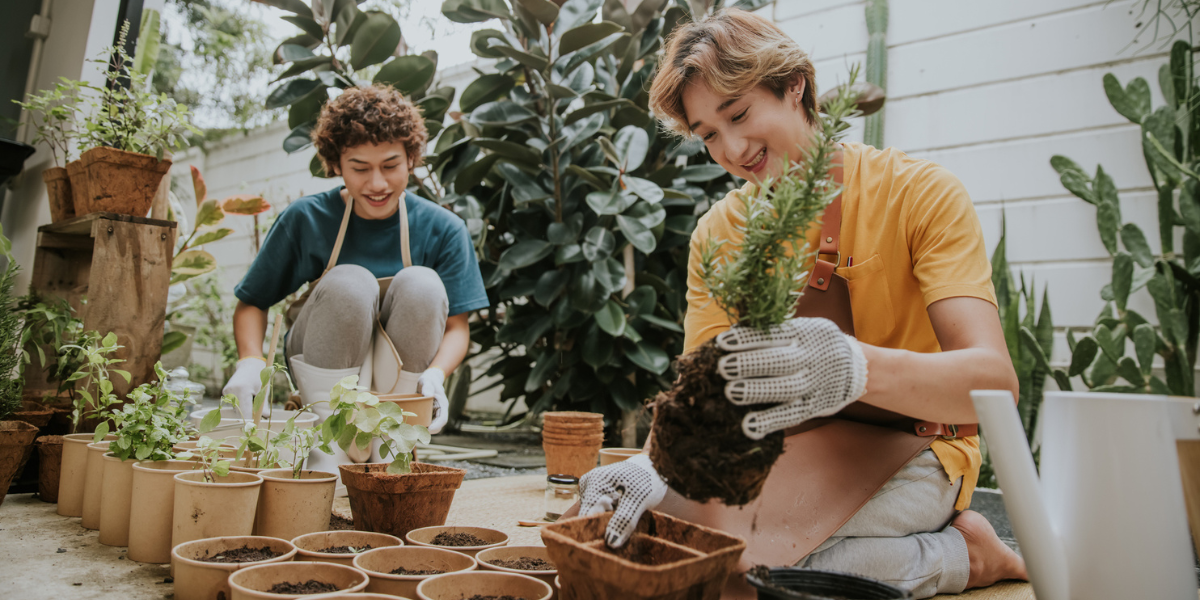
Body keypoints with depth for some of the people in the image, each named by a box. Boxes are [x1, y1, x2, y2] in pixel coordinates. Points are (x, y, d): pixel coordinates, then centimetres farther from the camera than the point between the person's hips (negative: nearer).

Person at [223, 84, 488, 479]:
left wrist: (435, 374, -29)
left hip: (400, 374, 1)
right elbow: (251, 304, -1)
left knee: (421, 284, -27)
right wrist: (250, 362, -21)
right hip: (321, 369, 0)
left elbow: (457, 325, -8)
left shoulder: (442, 229, -7)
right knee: (350, 281, -29)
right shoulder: (305, 220, -7)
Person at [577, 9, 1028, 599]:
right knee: (631, 531, -15)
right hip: (788, 442, 6)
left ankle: (961, 552, -4)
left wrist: (858, 367, -47)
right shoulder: (717, 232, -1)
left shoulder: (918, 191, -14)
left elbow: (994, 379, -26)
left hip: (908, 442, -5)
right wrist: (660, 463, -32)